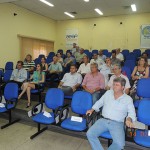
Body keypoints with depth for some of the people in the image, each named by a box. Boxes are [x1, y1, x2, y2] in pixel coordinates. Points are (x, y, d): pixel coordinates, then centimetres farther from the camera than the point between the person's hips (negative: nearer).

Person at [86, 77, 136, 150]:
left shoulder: (128, 99, 3)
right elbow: (99, 102, 23)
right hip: (103, 120, 3)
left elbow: (132, 112, -1)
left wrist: (129, 119, -22)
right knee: (90, 134, -18)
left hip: (117, 124, -2)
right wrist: (92, 109, 13)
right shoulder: (108, 93, 12)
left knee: (119, 144, -26)